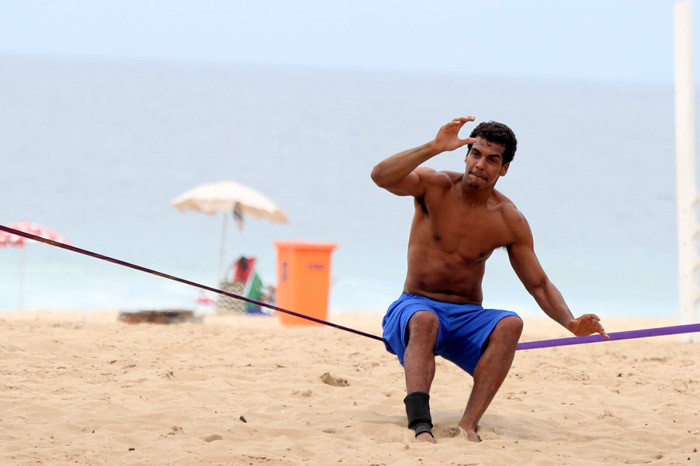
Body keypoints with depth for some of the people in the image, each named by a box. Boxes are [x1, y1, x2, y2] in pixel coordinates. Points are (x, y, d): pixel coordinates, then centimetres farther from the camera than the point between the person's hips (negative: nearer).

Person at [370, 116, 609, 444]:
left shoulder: (510, 222, 0)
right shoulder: (434, 188, -6)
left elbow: (539, 285, 3)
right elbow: (381, 176, -25)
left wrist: (571, 323, -15)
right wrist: (433, 148, -35)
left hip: (467, 319, 3)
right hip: (415, 307, -3)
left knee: (510, 324, -30)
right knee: (425, 321, -39)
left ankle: (468, 426, -39)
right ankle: (421, 427, -54)